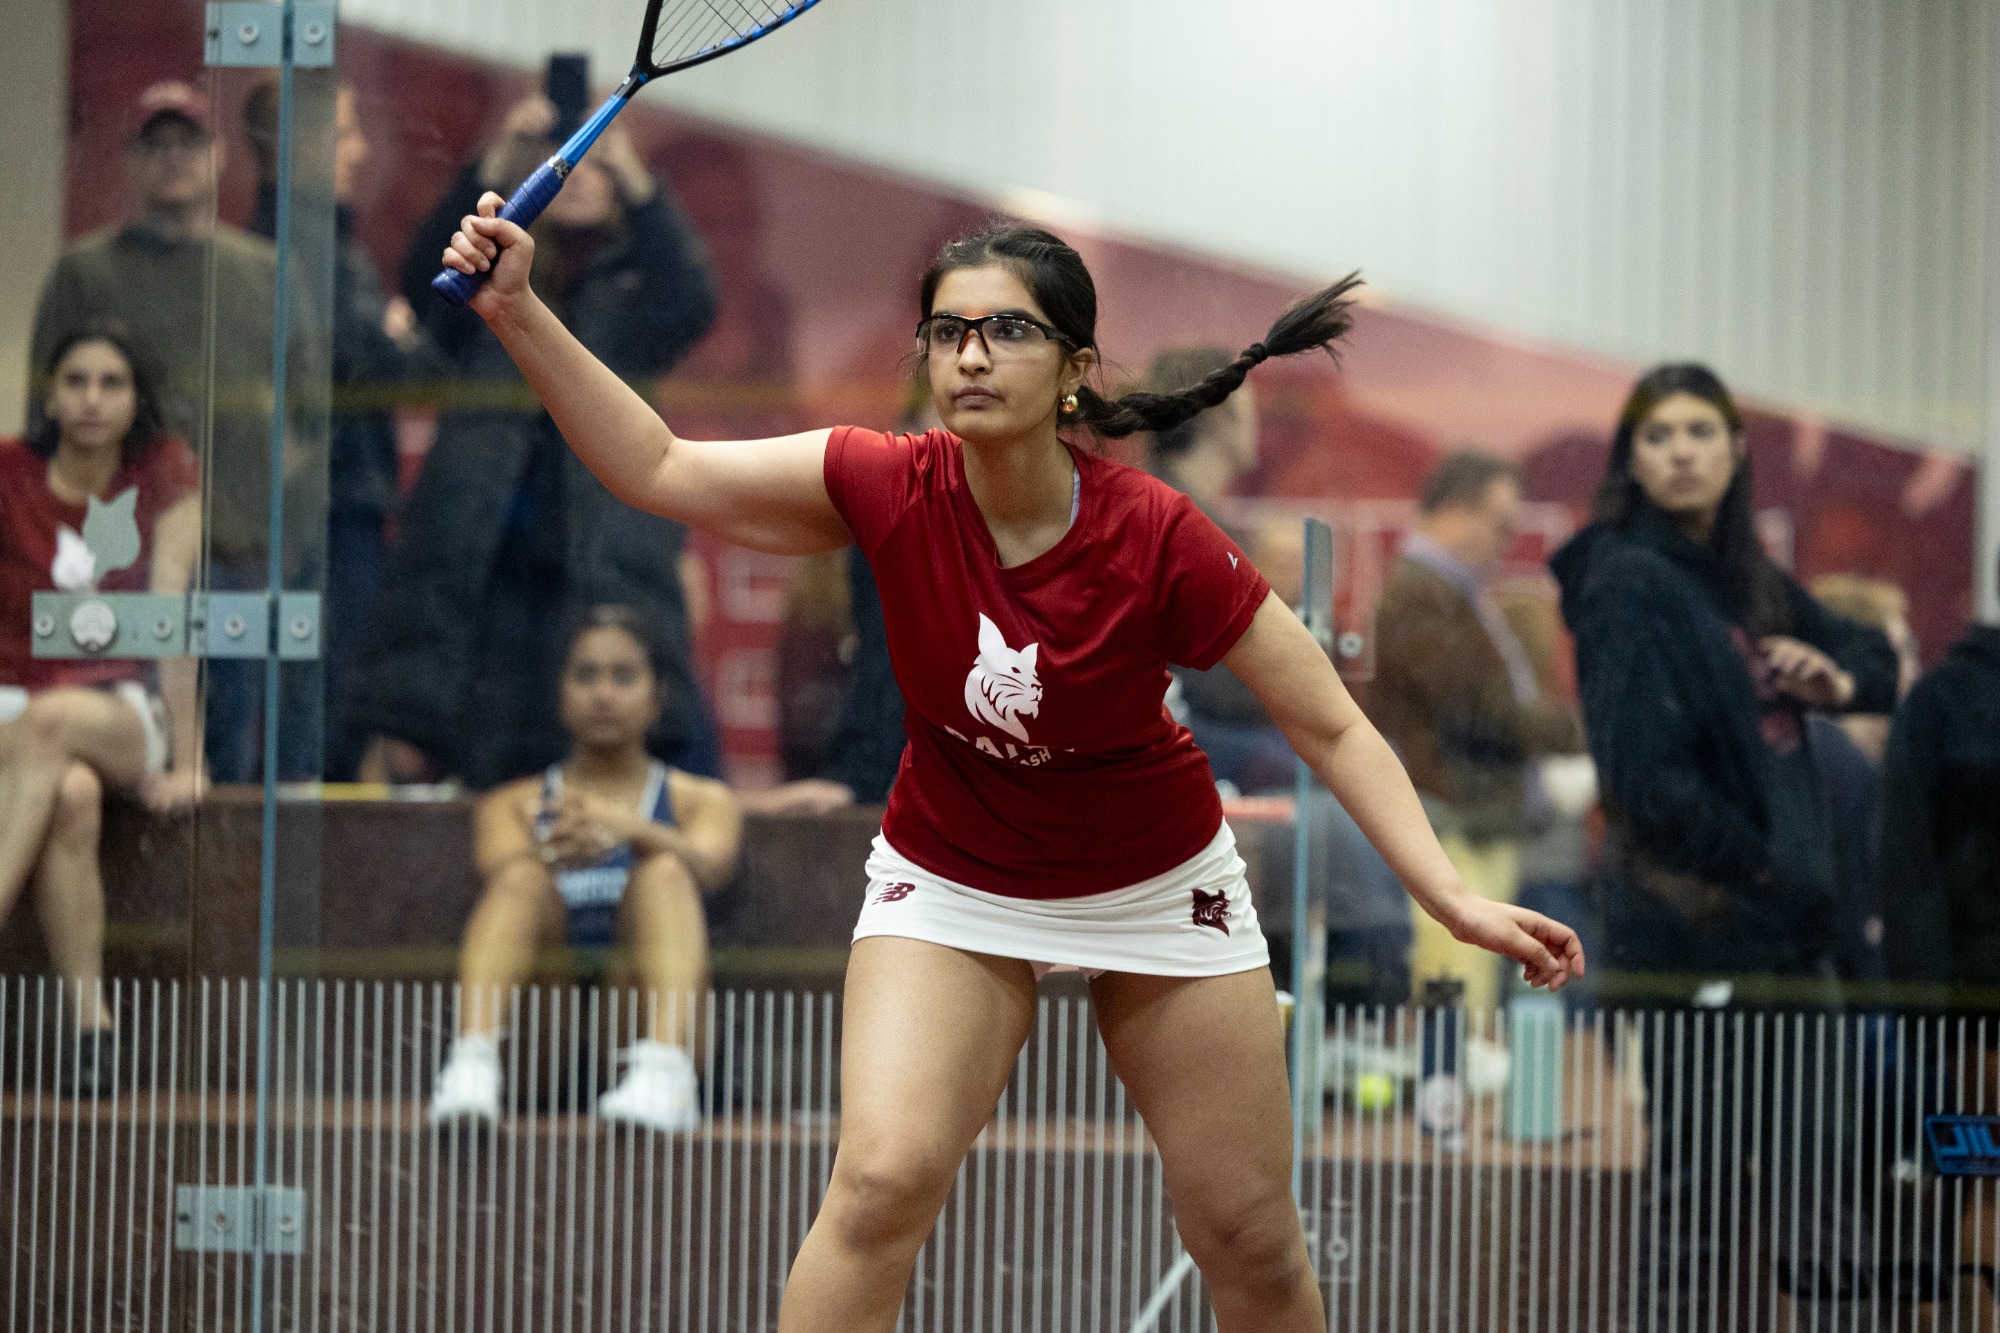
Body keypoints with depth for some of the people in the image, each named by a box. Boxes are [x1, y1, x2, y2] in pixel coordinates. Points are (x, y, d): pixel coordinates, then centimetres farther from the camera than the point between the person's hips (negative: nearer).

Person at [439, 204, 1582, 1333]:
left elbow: (1334, 730, -18)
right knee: (884, 1179, -22)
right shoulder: (894, 492, -20)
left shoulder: (1158, 541, -25)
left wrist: (1455, 900, -27)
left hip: (1157, 886, 0)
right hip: (951, 886, 1)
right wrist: (521, 312, -22)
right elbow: (660, 470, -13)